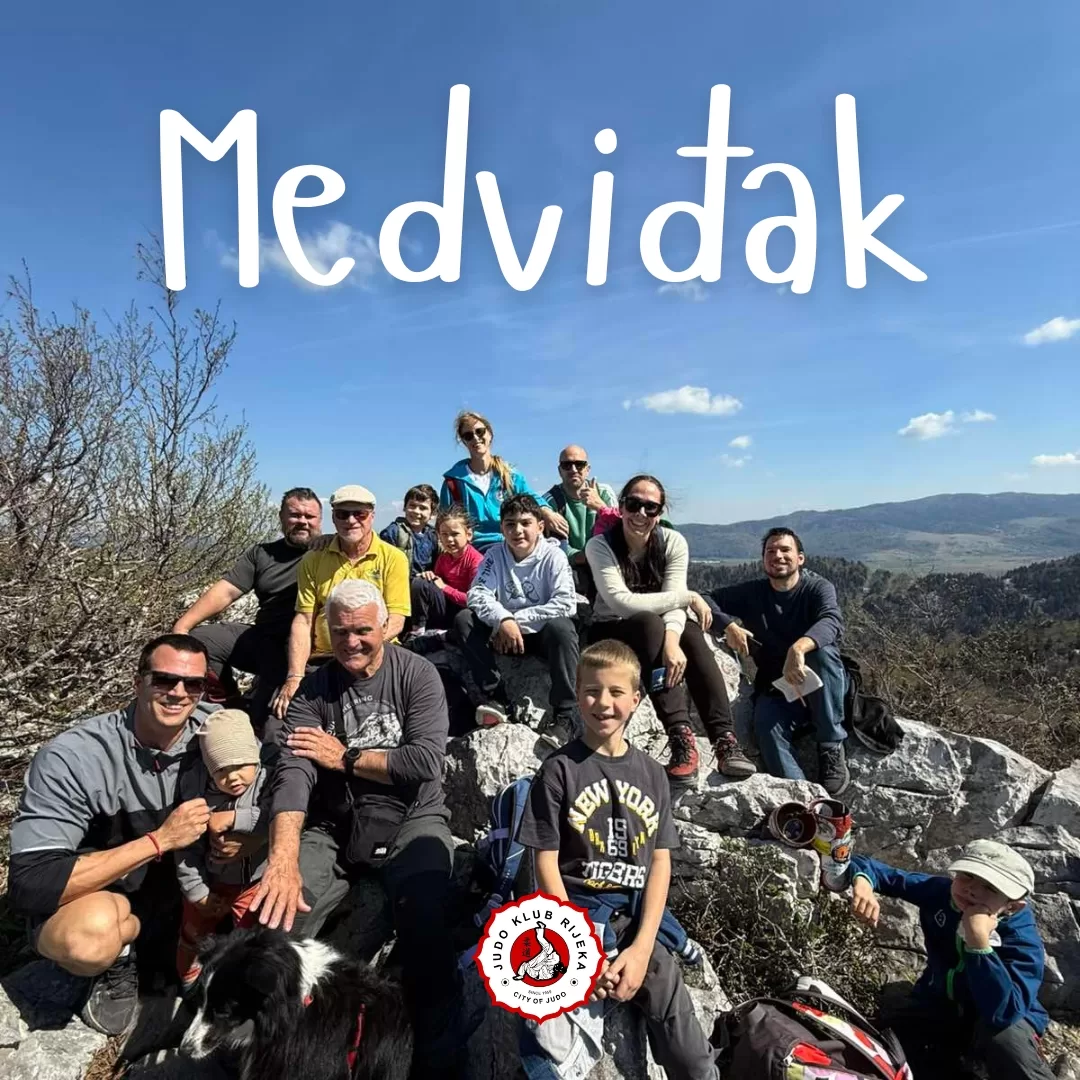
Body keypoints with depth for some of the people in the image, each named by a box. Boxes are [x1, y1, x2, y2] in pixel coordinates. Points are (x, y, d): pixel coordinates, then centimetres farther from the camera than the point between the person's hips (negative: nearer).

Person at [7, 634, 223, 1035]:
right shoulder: (70, 758, -28)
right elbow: (29, 886, -30)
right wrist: (159, 840, -33)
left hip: (173, 879, 4)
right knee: (90, 936, -37)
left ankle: (174, 926, 6)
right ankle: (119, 959, -1)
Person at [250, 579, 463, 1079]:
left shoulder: (416, 674, -4)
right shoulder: (312, 690, 2)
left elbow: (425, 760, -15)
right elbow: (292, 774, -14)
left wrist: (344, 758, -7)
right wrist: (283, 861, -30)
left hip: (409, 821, -2)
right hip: (332, 828, 3)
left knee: (423, 917, -30)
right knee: (273, 919, -20)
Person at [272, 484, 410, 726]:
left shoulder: (393, 558, 1)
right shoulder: (313, 559, 9)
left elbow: (395, 622, -5)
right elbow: (303, 621, 3)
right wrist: (294, 677, -10)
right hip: (320, 662, 2)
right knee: (278, 728, -18)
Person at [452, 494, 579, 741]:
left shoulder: (553, 555, -12)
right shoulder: (495, 555, -3)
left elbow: (566, 603, -23)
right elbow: (477, 594, -15)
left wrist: (517, 620, -24)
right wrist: (503, 620, -35)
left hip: (542, 634, -3)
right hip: (503, 633, 3)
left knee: (561, 626, -36)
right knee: (463, 620, -19)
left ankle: (563, 713, -25)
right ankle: (497, 698, -20)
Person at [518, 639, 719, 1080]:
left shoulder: (651, 772, 5)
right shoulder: (559, 769, -6)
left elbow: (660, 862, 3)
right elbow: (546, 862, -6)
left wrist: (641, 946, -8)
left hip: (639, 915, 3)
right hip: (576, 910, -3)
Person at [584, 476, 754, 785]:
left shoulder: (673, 542, -9)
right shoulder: (600, 546, -17)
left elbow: (673, 603, -20)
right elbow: (622, 603, -29)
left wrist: (671, 639, -42)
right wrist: (690, 597, -26)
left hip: (655, 632, 3)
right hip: (611, 634, -3)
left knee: (691, 634, -29)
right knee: (650, 623, -34)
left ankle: (724, 738, -33)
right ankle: (680, 735, -39)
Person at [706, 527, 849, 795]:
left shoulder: (818, 588, -2)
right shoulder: (752, 592, 7)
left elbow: (831, 622, -24)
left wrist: (798, 647, -46)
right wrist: (728, 625, -19)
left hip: (822, 688, -1)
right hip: (775, 688, 1)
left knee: (822, 649, -33)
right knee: (767, 725, -32)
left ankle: (832, 748, -22)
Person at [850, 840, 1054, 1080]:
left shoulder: (1022, 939, -29)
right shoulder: (940, 891, -18)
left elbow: (1002, 1015, -43)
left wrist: (978, 941, -50)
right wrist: (863, 882, -40)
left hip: (1003, 1021, -4)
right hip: (940, 1006, 4)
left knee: (1004, 1036, -38)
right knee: (891, 1015, -23)